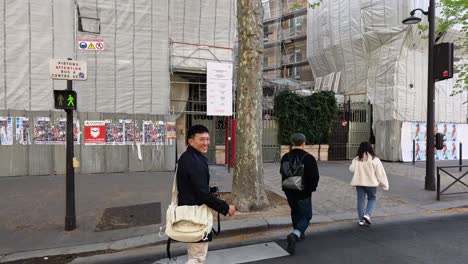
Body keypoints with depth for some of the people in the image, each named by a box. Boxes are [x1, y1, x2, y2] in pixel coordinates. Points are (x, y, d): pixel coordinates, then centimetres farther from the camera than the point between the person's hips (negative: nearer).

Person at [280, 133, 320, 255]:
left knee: (295, 213, 24)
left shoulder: (285, 157, -3)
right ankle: (295, 234, -16)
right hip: (304, 193, -4)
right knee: (306, 216, 7)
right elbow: (315, 176, -12)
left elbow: (282, 173, 10)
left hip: (290, 192, 5)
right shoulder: (308, 158, -17)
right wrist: (312, 188, 6)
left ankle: (299, 234, 38)